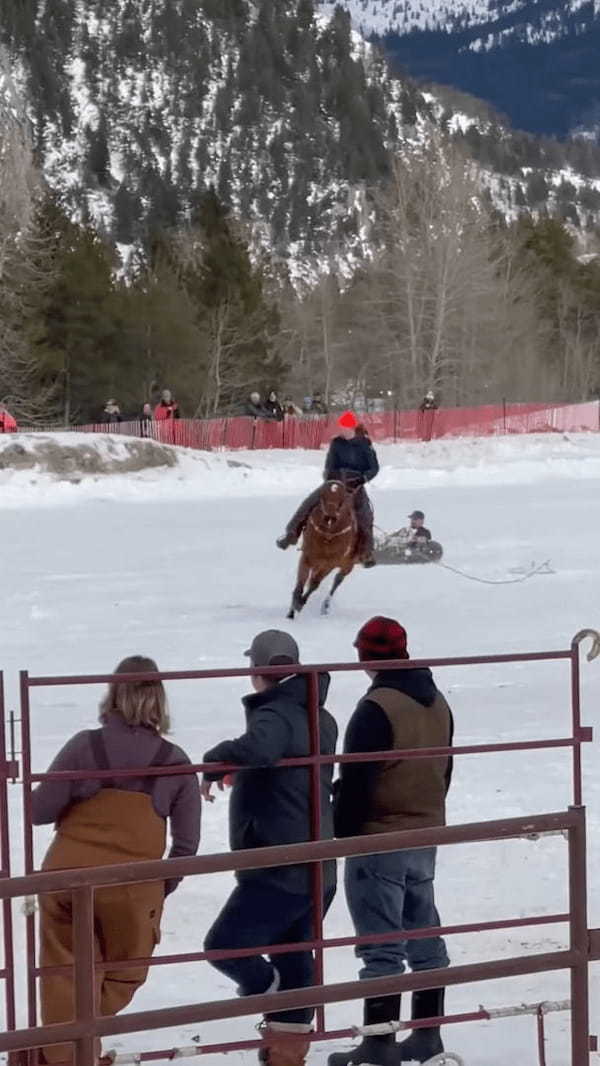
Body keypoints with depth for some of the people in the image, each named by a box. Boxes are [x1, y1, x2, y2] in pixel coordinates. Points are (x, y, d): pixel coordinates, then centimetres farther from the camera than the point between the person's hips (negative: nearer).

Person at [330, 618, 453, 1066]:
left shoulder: (377, 708, -18)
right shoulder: (438, 704, 8)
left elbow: (356, 779, -18)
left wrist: (344, 831, -8)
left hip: (379, 840, -8)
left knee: (382, 945, -5)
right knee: (424, 937, 15)